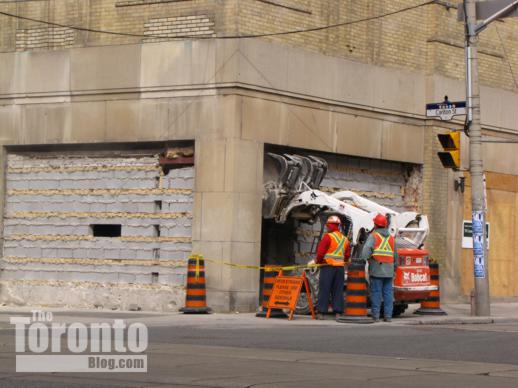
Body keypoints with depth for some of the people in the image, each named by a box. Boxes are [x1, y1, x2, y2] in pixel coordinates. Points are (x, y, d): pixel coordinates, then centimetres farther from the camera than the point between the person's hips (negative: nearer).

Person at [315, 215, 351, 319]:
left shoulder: (328, 237, -9)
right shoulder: (345, 239, 12)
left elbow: (320, 252, -11)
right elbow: (347, 255, 13)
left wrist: (318, 261, 5)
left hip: (328, 266, -5)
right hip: (340, 267, 5)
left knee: (324, 290, -3)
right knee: (338, 290, 8)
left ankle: (321, 312, -4)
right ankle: (338, 312, 5)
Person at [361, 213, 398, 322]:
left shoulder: (373, 236, -1)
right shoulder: (391, 238, 16)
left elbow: (366, 249, -16)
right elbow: (395, 255, 20)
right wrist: (394, 269, 27)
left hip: (376, 270, -4)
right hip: (389, 271, 4)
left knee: (376, 293, -3)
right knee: (388, 293, 6)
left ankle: (375, 315, -3)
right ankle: (388, 315, 5)